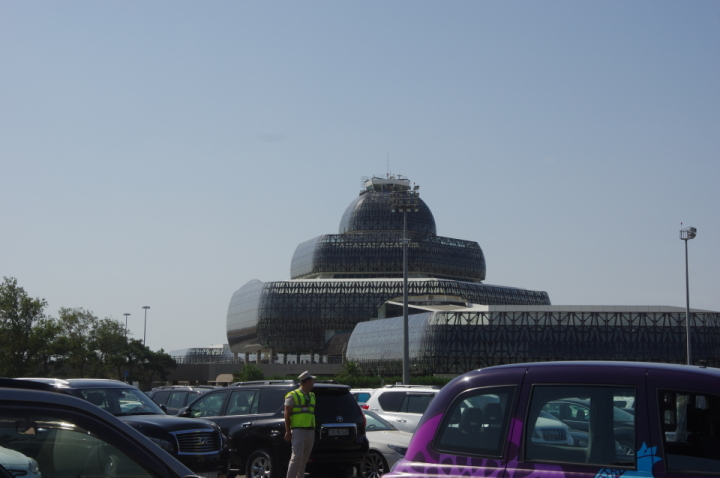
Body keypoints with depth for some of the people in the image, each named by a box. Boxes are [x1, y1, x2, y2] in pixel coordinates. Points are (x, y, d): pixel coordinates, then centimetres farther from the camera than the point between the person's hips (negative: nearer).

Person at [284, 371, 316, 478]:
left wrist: (314, 430, 16)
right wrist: (288, 431, -11)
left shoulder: (312, 396, 19)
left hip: (310, 432, 7)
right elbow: (287, 414, -5)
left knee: (304, 459, 6)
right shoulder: (293, 396, -2)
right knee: (297, 457, -15)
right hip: (298, 431, -7)